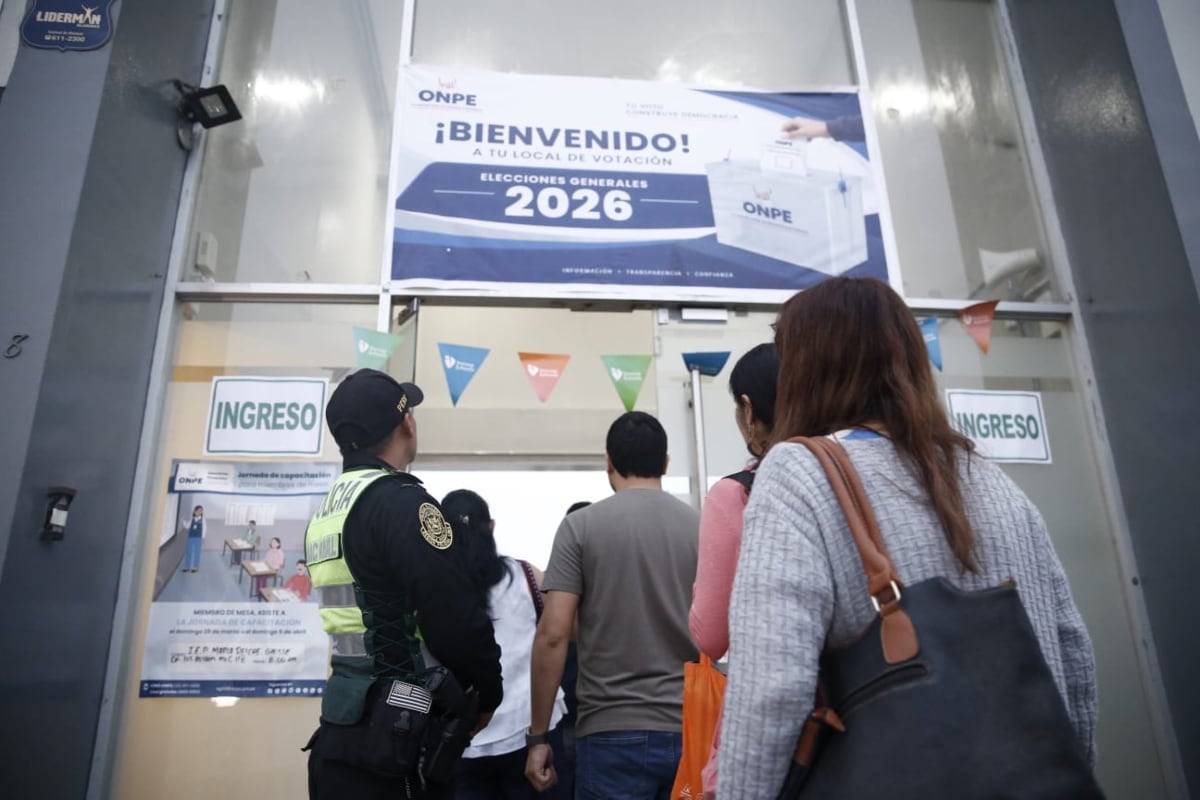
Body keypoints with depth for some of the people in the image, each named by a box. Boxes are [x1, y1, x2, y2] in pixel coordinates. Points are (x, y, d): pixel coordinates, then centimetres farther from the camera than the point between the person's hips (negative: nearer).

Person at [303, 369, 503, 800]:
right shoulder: (402, 502, -17)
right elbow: (458, 619, -21)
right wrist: (488, 695, -2)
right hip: (396, 741, -8)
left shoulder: (324, 512, 11)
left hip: (342, 732, 9)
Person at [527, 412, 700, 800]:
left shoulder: (581, 525, -5)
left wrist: (538, 735, -3)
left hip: (615, 732, -3)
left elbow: (553, 634, -10)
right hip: (691, 730, 3)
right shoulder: (702, 527, 3)